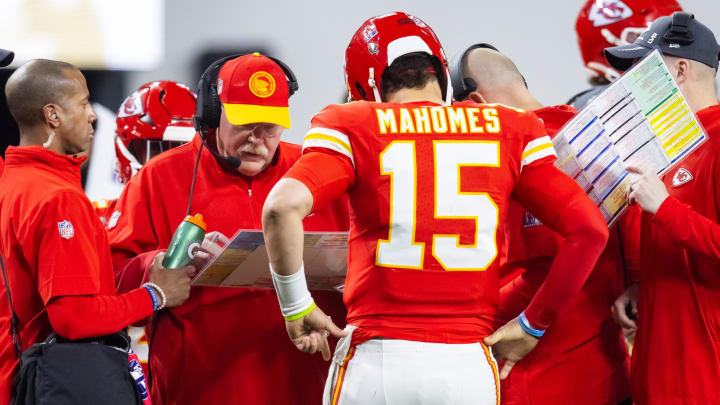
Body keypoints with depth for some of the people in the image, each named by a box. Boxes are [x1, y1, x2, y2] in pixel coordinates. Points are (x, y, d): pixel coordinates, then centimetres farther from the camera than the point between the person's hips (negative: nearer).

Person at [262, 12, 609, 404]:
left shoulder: (351, 128, 2)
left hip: (377, 359, -2)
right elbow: (590, 229, 5)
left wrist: (296, 307, -1)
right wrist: (533, 324, 14)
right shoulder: (510, 131, 9)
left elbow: (284, 206, -15)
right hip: (470, 365, 2)